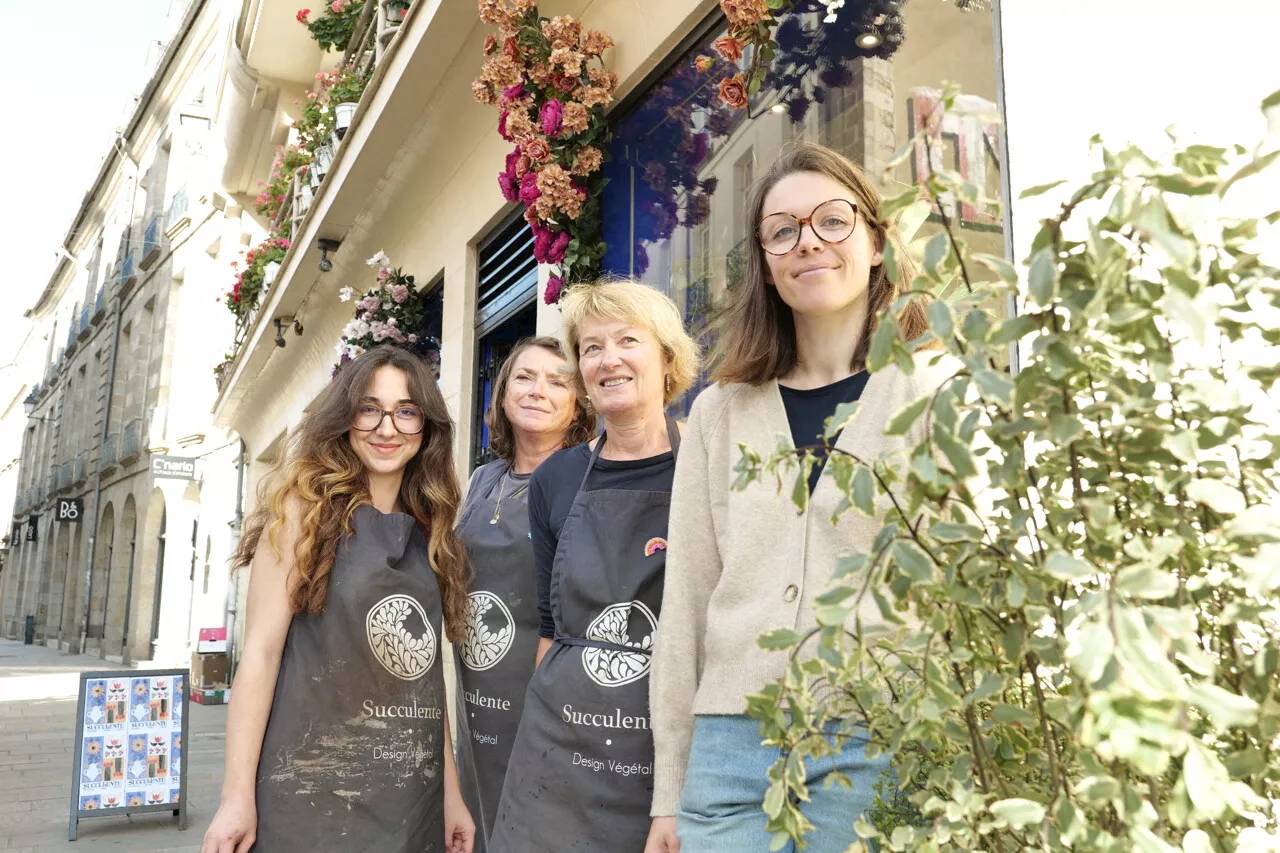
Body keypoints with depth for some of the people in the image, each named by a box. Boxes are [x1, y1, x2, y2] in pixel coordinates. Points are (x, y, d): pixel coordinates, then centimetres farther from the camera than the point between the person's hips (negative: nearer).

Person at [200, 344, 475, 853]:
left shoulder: (428, 533, 8)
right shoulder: (305, 509, -5)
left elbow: (425, 672, 11)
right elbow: (261, 652, -10)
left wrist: (450, 792, 10)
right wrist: (237, 797, -14)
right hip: (312, 792, -5)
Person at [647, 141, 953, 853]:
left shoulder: (943, 391, 1)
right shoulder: (720, 412, 9)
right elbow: (686, 602, 9)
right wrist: (669, 793, 9)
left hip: (885, 742, -2)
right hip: (731, 743, 3)